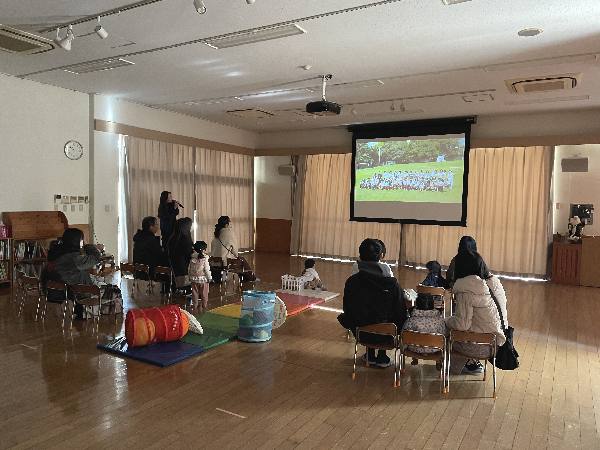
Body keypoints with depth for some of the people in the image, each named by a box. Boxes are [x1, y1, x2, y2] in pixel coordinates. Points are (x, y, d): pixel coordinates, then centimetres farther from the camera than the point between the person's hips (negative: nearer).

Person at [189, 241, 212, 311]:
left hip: (194, 279, 4)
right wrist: (209, 278, -3)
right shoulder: (205, 259, -15)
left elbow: (190, 269, 5)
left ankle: (195, 305, 20)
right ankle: (204, 305, 16)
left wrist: (190, 277, 18)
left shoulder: (192, 259, -2)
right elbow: (207, 270, -13)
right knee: (204, 293, 8)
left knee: (195, 292, 13)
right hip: (203, 279, -3)